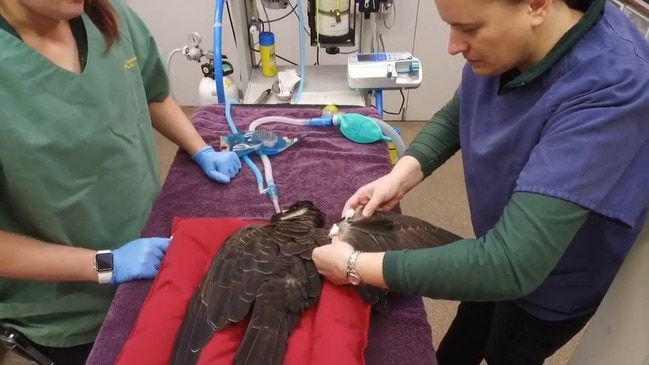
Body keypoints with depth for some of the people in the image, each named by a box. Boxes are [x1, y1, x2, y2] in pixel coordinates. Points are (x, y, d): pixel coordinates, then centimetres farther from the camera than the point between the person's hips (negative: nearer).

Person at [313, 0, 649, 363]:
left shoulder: (609, 90, -40)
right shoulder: (506, 40, -19)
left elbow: (510, 264, -45)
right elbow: (455, 116, 0)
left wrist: (356, 266, -38)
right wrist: (403, 174, -18)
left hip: (551, 284, -5)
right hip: (499, 246, 5)